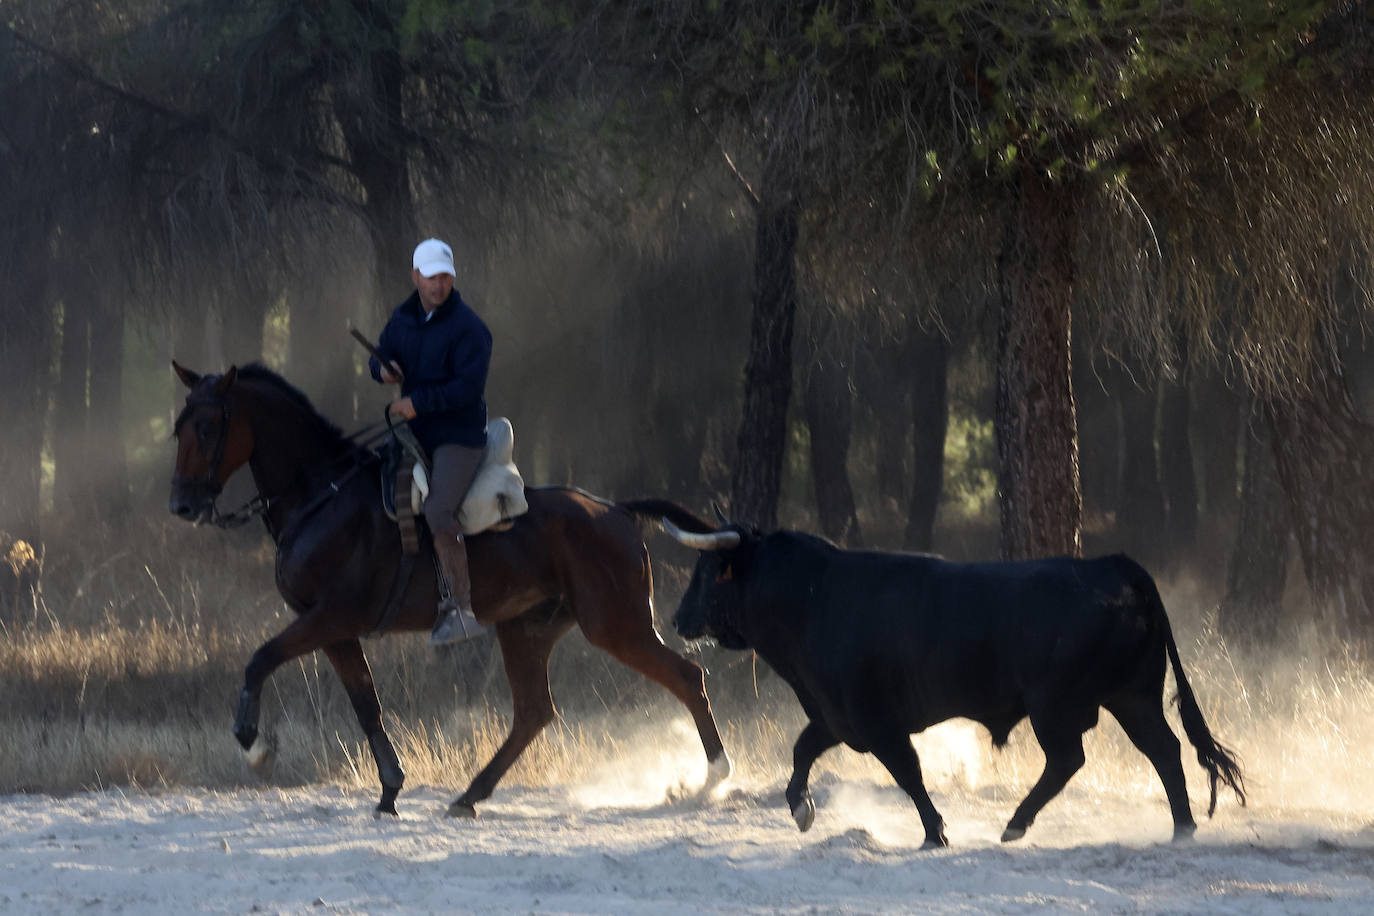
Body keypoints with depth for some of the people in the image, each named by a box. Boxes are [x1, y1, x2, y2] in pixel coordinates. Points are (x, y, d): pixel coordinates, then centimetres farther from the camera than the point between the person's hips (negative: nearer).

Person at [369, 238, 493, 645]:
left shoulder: (468, 328, -14)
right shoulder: (404, 318, 8)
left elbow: (469, 386, -22)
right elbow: (382, 356, 19)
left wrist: (417, 402, -23)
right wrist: (383, 368, -5)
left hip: (459, 438, -8)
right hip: (417, 435, 8)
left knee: (437, 510, -26)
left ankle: (463, 608, -25)